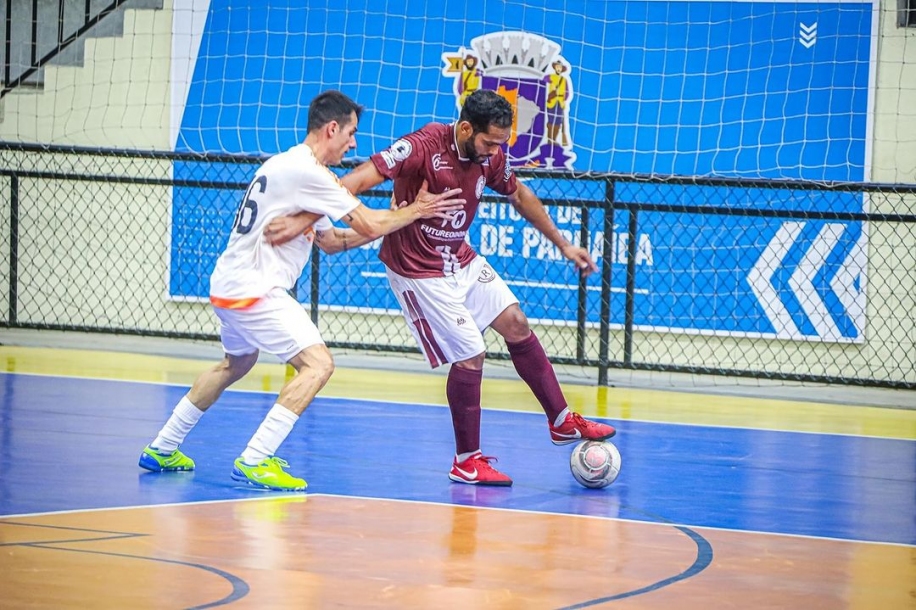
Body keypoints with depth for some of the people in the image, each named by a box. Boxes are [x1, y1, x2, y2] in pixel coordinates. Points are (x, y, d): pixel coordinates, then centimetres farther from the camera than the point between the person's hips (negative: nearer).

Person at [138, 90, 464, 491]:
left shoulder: (291, 166, 17)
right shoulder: (306, 172, -16)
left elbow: (331, 241, 20)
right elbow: (369, 225, -16)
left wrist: (399, 218, 13)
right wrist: (415, 211, -1)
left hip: (230, 285, 11)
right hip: (252, 289, -11)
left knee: (236, 364, 31)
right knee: (318, 364, -15)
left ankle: (162, 448, 36)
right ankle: (254, 462, -20)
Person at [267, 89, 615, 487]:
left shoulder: (489, 157, -4)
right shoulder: (423, 147, -27)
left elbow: (520, 196, 16)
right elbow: (355, 181, -32)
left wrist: (563, 245, 20)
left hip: (462, 261, 8)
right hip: (419, 271, -8)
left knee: (515, 324, 8)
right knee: (470, 354, -9)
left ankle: (562, 421, 23)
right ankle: (466, 461, 6)